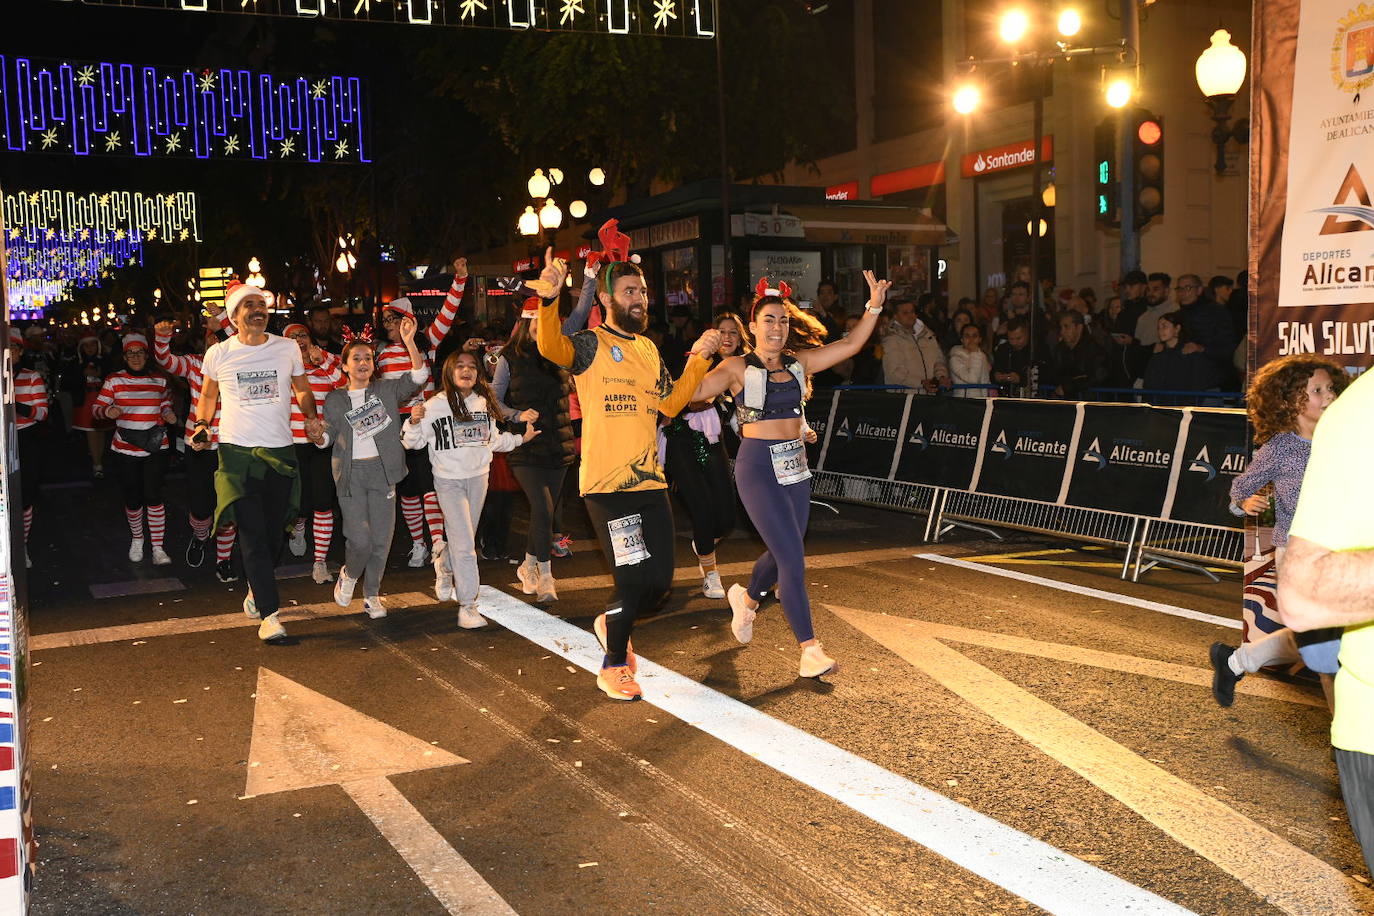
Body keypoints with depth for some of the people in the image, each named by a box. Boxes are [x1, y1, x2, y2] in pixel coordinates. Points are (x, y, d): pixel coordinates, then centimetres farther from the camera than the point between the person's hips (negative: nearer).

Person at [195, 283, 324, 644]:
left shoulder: (287, 348, 5)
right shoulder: (218, 354, 2)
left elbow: (302, 389, 17)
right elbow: (208, 396, 18)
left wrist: (311, 416, -1)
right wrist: (202, 424, 1)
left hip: (280, 451, 2)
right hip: (237, 451, -2)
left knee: (273, 533, 11)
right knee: (253, 535, -8)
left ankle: (256, 590, 38)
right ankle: (269, 615, -8)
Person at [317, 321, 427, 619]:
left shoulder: (387, 390, 6)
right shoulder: (335, 400, 8)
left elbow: (419, 377, -7)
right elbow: (328, 436, 11)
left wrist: (409, 341, -18)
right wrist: (318, 437, -13)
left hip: (382, 471, 1)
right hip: (350, 474, -1)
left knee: (381, 538, 4)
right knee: (359, 539, -11)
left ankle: (372, 594, 22)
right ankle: (349, 575, 21)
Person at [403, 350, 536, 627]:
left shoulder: (484, 403, 3)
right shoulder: (435, 406, -12)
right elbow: (412, 442, -8)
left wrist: (521, 438, 17)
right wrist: (414, 421, -26)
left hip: (478, 477, 5)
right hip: (449, 480, -5)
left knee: (461, 538, 17)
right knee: (463, 542, -11)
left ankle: (447, 583, 38)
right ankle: (467, 605, -8)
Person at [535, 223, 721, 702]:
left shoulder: (648, 349, 15)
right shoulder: (590, 345, -7)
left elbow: (670, 404, 17)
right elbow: (552, 347, -28)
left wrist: (698, 359, 9)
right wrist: (549, 299, -46)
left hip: (650, 482, 7)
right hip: (606, 484, -7)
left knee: (659, 582, 10)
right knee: (634, 582, -6)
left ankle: (611, 623, 40)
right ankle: (613, 666, 17)